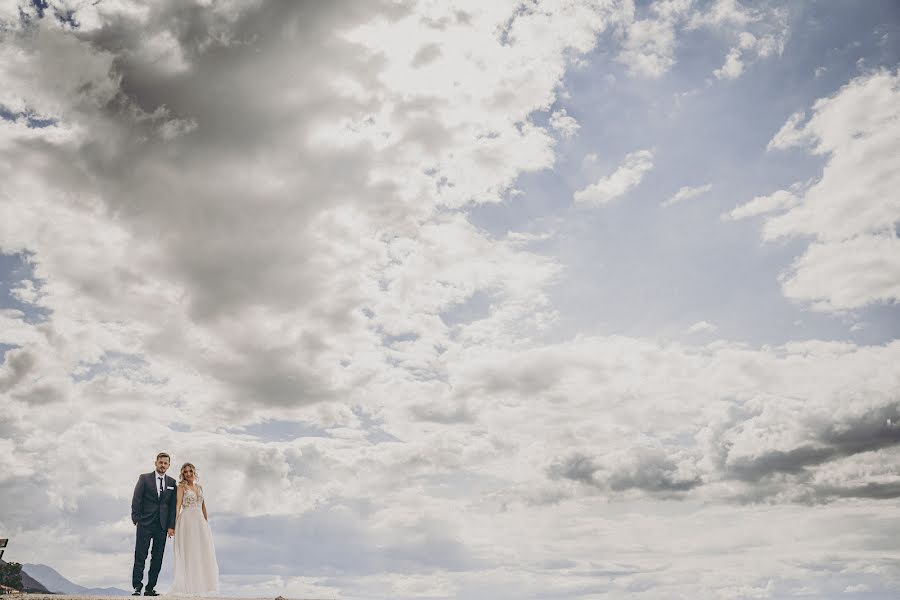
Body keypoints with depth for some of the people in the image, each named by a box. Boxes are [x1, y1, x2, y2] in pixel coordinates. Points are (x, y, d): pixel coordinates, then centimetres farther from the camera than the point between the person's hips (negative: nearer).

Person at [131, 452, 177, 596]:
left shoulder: (172, 482, 11)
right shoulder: (144, 478, 4)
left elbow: (173, 506, 8)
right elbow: (136, 499, 0)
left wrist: (171, 526, 1)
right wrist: (136, 519, -9)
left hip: (162, 525, 3)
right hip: (145, 524, -3)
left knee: (157, 559, 2)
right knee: (140, 556, -4)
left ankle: (150, 588, 6)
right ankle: (137, 587, -1)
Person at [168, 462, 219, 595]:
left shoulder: (199, 487, 17)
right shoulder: (182, 486, 0)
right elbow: (178, 505, -11)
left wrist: (207, 523, 13)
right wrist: (175, 523, -22)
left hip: (200, 521, 6)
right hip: (187, 520, -6)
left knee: (202, 552, 5)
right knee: (188, 552, -4)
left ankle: (200, 585, 12)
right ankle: (188, 586, 0)